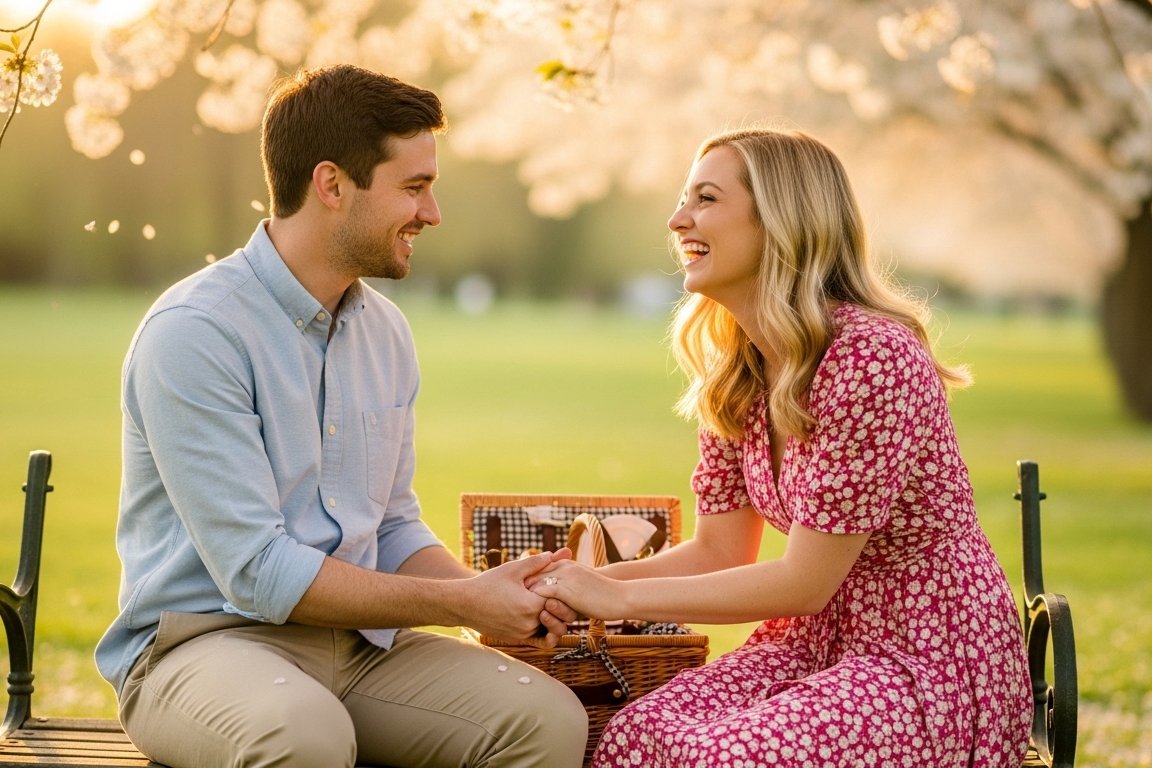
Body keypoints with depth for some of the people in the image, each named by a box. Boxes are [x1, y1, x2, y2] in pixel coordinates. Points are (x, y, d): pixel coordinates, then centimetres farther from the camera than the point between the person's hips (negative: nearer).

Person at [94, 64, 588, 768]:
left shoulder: (386, 331, 10)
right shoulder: (193, 333, -15)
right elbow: (257, 572, -19)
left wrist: (481, 591, -3)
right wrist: (459, 604, -15)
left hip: (358, 640, 6)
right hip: (207, 637, -6)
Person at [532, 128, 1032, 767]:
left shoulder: (871, 355, -22)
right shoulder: (732, 373, 6)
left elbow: (804, 583, -19)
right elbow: (719, 552, 7)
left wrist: (620, 598, -15)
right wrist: (576, 582, -8)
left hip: (935, 665, -6)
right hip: (819, 641, 7)